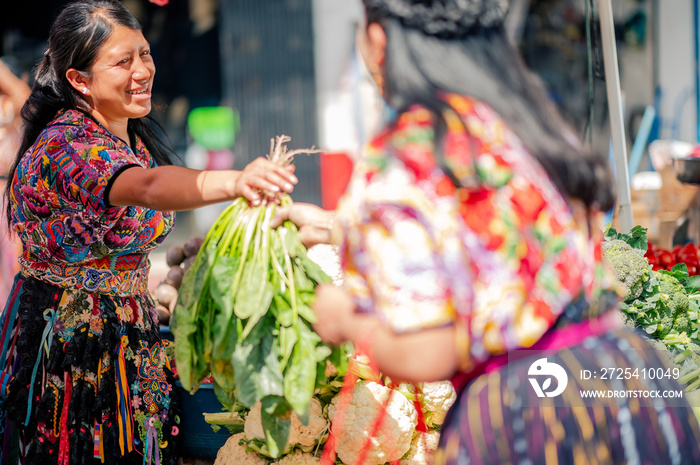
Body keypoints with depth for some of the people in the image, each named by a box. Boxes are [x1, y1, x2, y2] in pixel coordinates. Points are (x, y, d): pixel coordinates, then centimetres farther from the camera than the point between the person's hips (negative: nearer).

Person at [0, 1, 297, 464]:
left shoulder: (133, 133, 5)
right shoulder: (65, 144, -24)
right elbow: (147, 186, -45)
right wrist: (235, 182, -61)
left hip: (129, 343, 8)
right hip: (67, 354, -8)